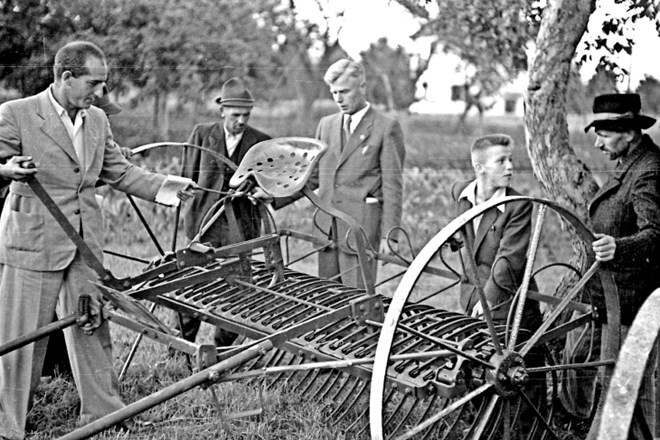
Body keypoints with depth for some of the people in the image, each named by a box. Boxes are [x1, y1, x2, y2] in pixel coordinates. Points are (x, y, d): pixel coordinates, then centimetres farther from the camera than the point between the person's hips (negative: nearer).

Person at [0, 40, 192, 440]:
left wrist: (167, 187, 0)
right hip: (32, 242, -5)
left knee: (92, 329, 12)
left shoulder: (98, 120, 10)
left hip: (86, 243, 5)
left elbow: (120, 172, 13)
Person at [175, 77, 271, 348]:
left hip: (240, 226, 0)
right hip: (204, 223, 0)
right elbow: (187, 178, 9)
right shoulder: (202, 134, 5)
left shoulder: (262, 142, 4)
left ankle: (224, 349, 17)